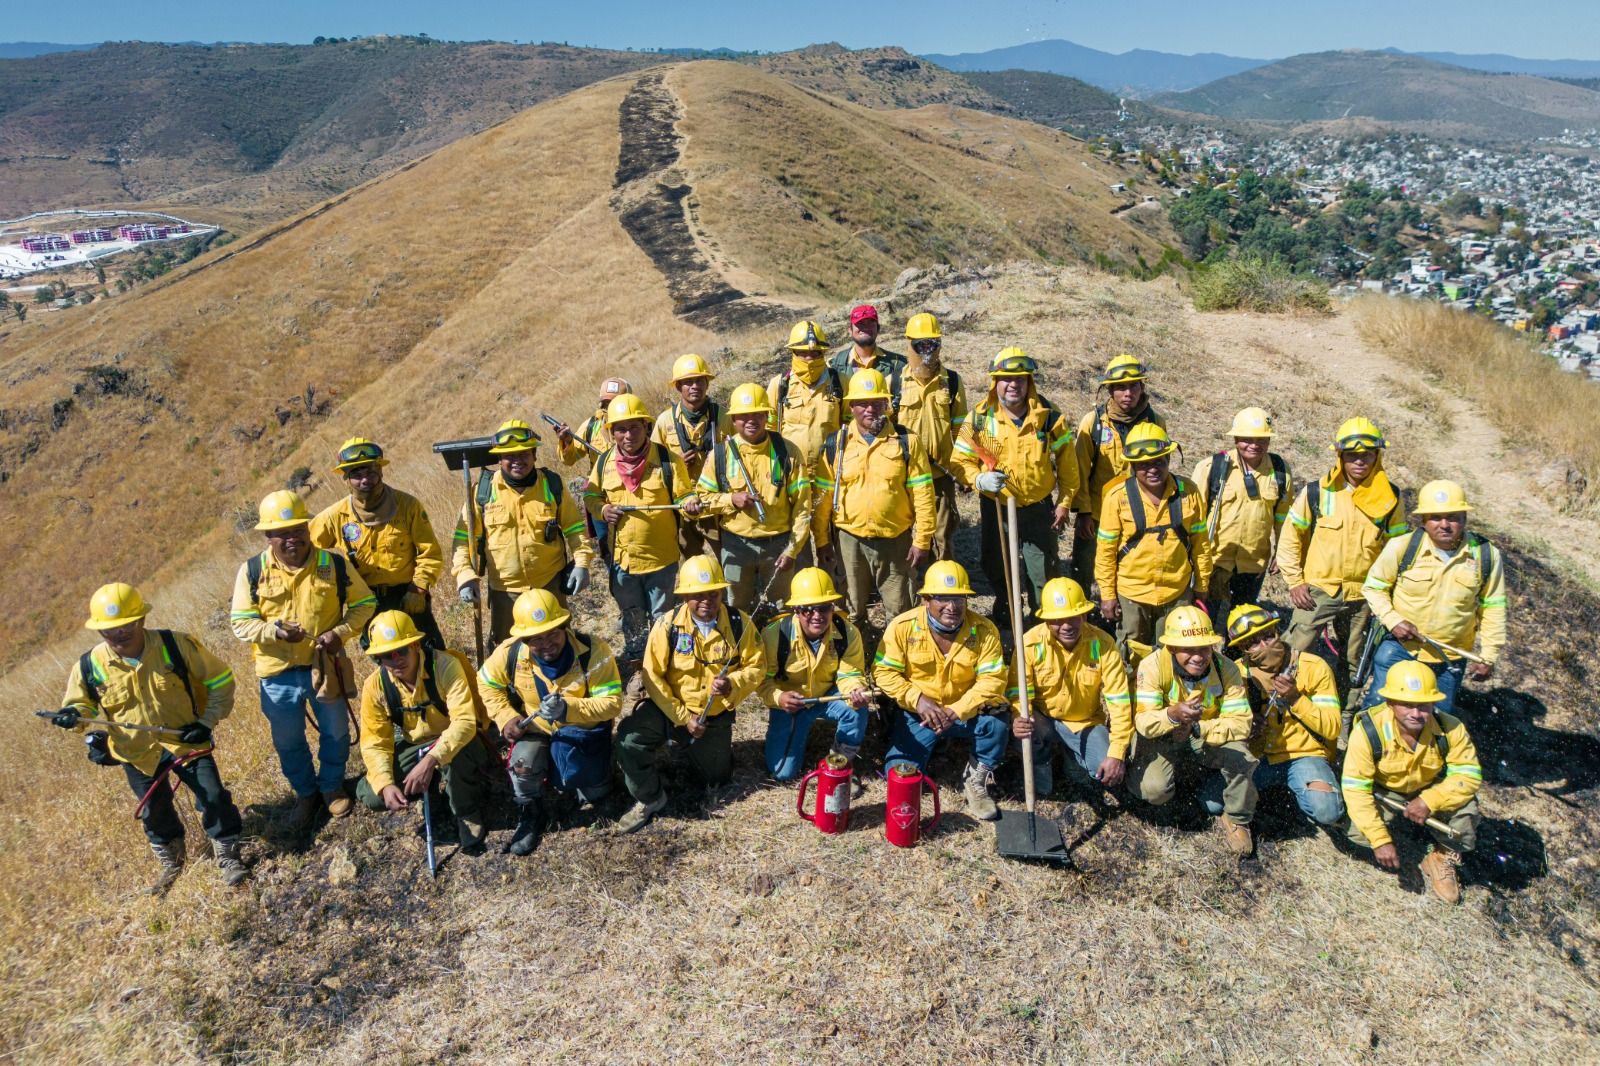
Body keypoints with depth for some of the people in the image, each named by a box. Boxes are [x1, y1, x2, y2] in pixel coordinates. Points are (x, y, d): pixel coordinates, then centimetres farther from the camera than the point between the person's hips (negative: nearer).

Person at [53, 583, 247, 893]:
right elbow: (82, 703, 4)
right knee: (154, 812, 19)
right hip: (138, 754, 3)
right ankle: (171, 860, 45)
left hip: (186, 741, -3)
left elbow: (220, 679, -8)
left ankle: (228, 854, 18)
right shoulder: (90, 666, -13)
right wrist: (73, 714, -21)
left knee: (213, 797, -5)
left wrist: (208, 721, -13)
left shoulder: (177, 645, -18)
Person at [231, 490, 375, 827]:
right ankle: (305, 792, 42)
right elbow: (241, 621, -6)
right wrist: (274, 631, -26)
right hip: (278, 673, 1)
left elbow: (364, 603, -1)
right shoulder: (252, 571, -9)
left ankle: (332, 786, 43)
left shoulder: (335, 565, -10)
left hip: (327, 667, 0)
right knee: (288, 741, 18)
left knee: (335, 732, 18)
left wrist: (341, 632, -18)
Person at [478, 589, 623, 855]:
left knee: (595, 793, -6)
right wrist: (506, 717, -13)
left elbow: (612, 703, -28)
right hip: (536, 729, 1)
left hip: (583, 730, -1)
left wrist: (568, 709, -43)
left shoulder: (593, 651, -28)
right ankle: (530, 818, 3)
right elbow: (487, 684, 2)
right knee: (523, 765, -28)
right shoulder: (510, 653, -19)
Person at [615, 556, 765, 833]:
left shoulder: (739, 623, -13)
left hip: (717, 716, 2)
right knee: (629, 736, -30)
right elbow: (653, 676, -15)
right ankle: (648, 799, -3)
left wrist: (732, 683, -30)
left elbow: (757, 667, -8)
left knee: (718, 779, 17)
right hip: (671, 708, -2)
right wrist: (683, 718, -19)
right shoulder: (667, 626, -19)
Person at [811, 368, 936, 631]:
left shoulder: (907, 441, -3)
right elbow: (823, 495, 4)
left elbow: (922, 494, -4)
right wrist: (822, 540, 3)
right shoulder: (835, 444, 1)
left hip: (895, 540, -1)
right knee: (851, 611, 15)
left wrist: (922, 540, -7)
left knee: (899, 610, 9)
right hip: (849, 539, 1)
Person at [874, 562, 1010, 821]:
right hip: (917, 713, -1)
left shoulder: (983, 630, -10)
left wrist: (956, 712, -27)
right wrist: (918, 700, -23)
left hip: (965, 713, 1)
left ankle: (977, 780, -3)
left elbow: (992, 680, -14)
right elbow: (884, 671, -9)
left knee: (996, 720, -30)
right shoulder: (903, 626, -11)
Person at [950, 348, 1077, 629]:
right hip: (995, 507, 1)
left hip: (1039, 508, 0)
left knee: (1044, 573, 7)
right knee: (996, 569, 16)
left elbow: (1067, 462, 1)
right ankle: (1004, 619, 40)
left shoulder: (1048, 416, -8)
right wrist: (979, 479, -25)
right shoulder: (980, 418, -10)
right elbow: (961, 460, -5)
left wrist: (1064, 503, 1)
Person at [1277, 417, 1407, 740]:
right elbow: (1290, 536, 1)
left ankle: (1345, 726, 30)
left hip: (1363, 596, 3)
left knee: (1354, 664, 15)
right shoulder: (1317, 492, -7)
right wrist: (1294, 582, -5)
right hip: (1316, 591, -2)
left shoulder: (1389, 499, -1)